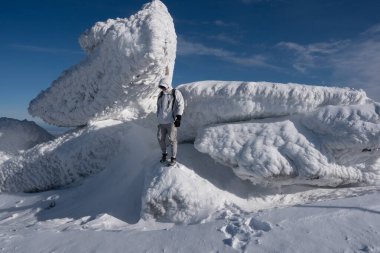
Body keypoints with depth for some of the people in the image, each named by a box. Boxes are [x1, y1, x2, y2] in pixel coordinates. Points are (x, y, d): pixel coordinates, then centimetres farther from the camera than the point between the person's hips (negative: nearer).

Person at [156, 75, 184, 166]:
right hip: (162, 122, 6)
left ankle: (173, 158, 9)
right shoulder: (161, 95, 15)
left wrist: (178, 117, -19)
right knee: (160, 138, 8)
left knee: (172, 139, -4)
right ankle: (164, 154, 29)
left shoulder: (176, 93, -3)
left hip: (171, 121, -6)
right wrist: (158, 118, 23)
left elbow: (181, 105, -10)